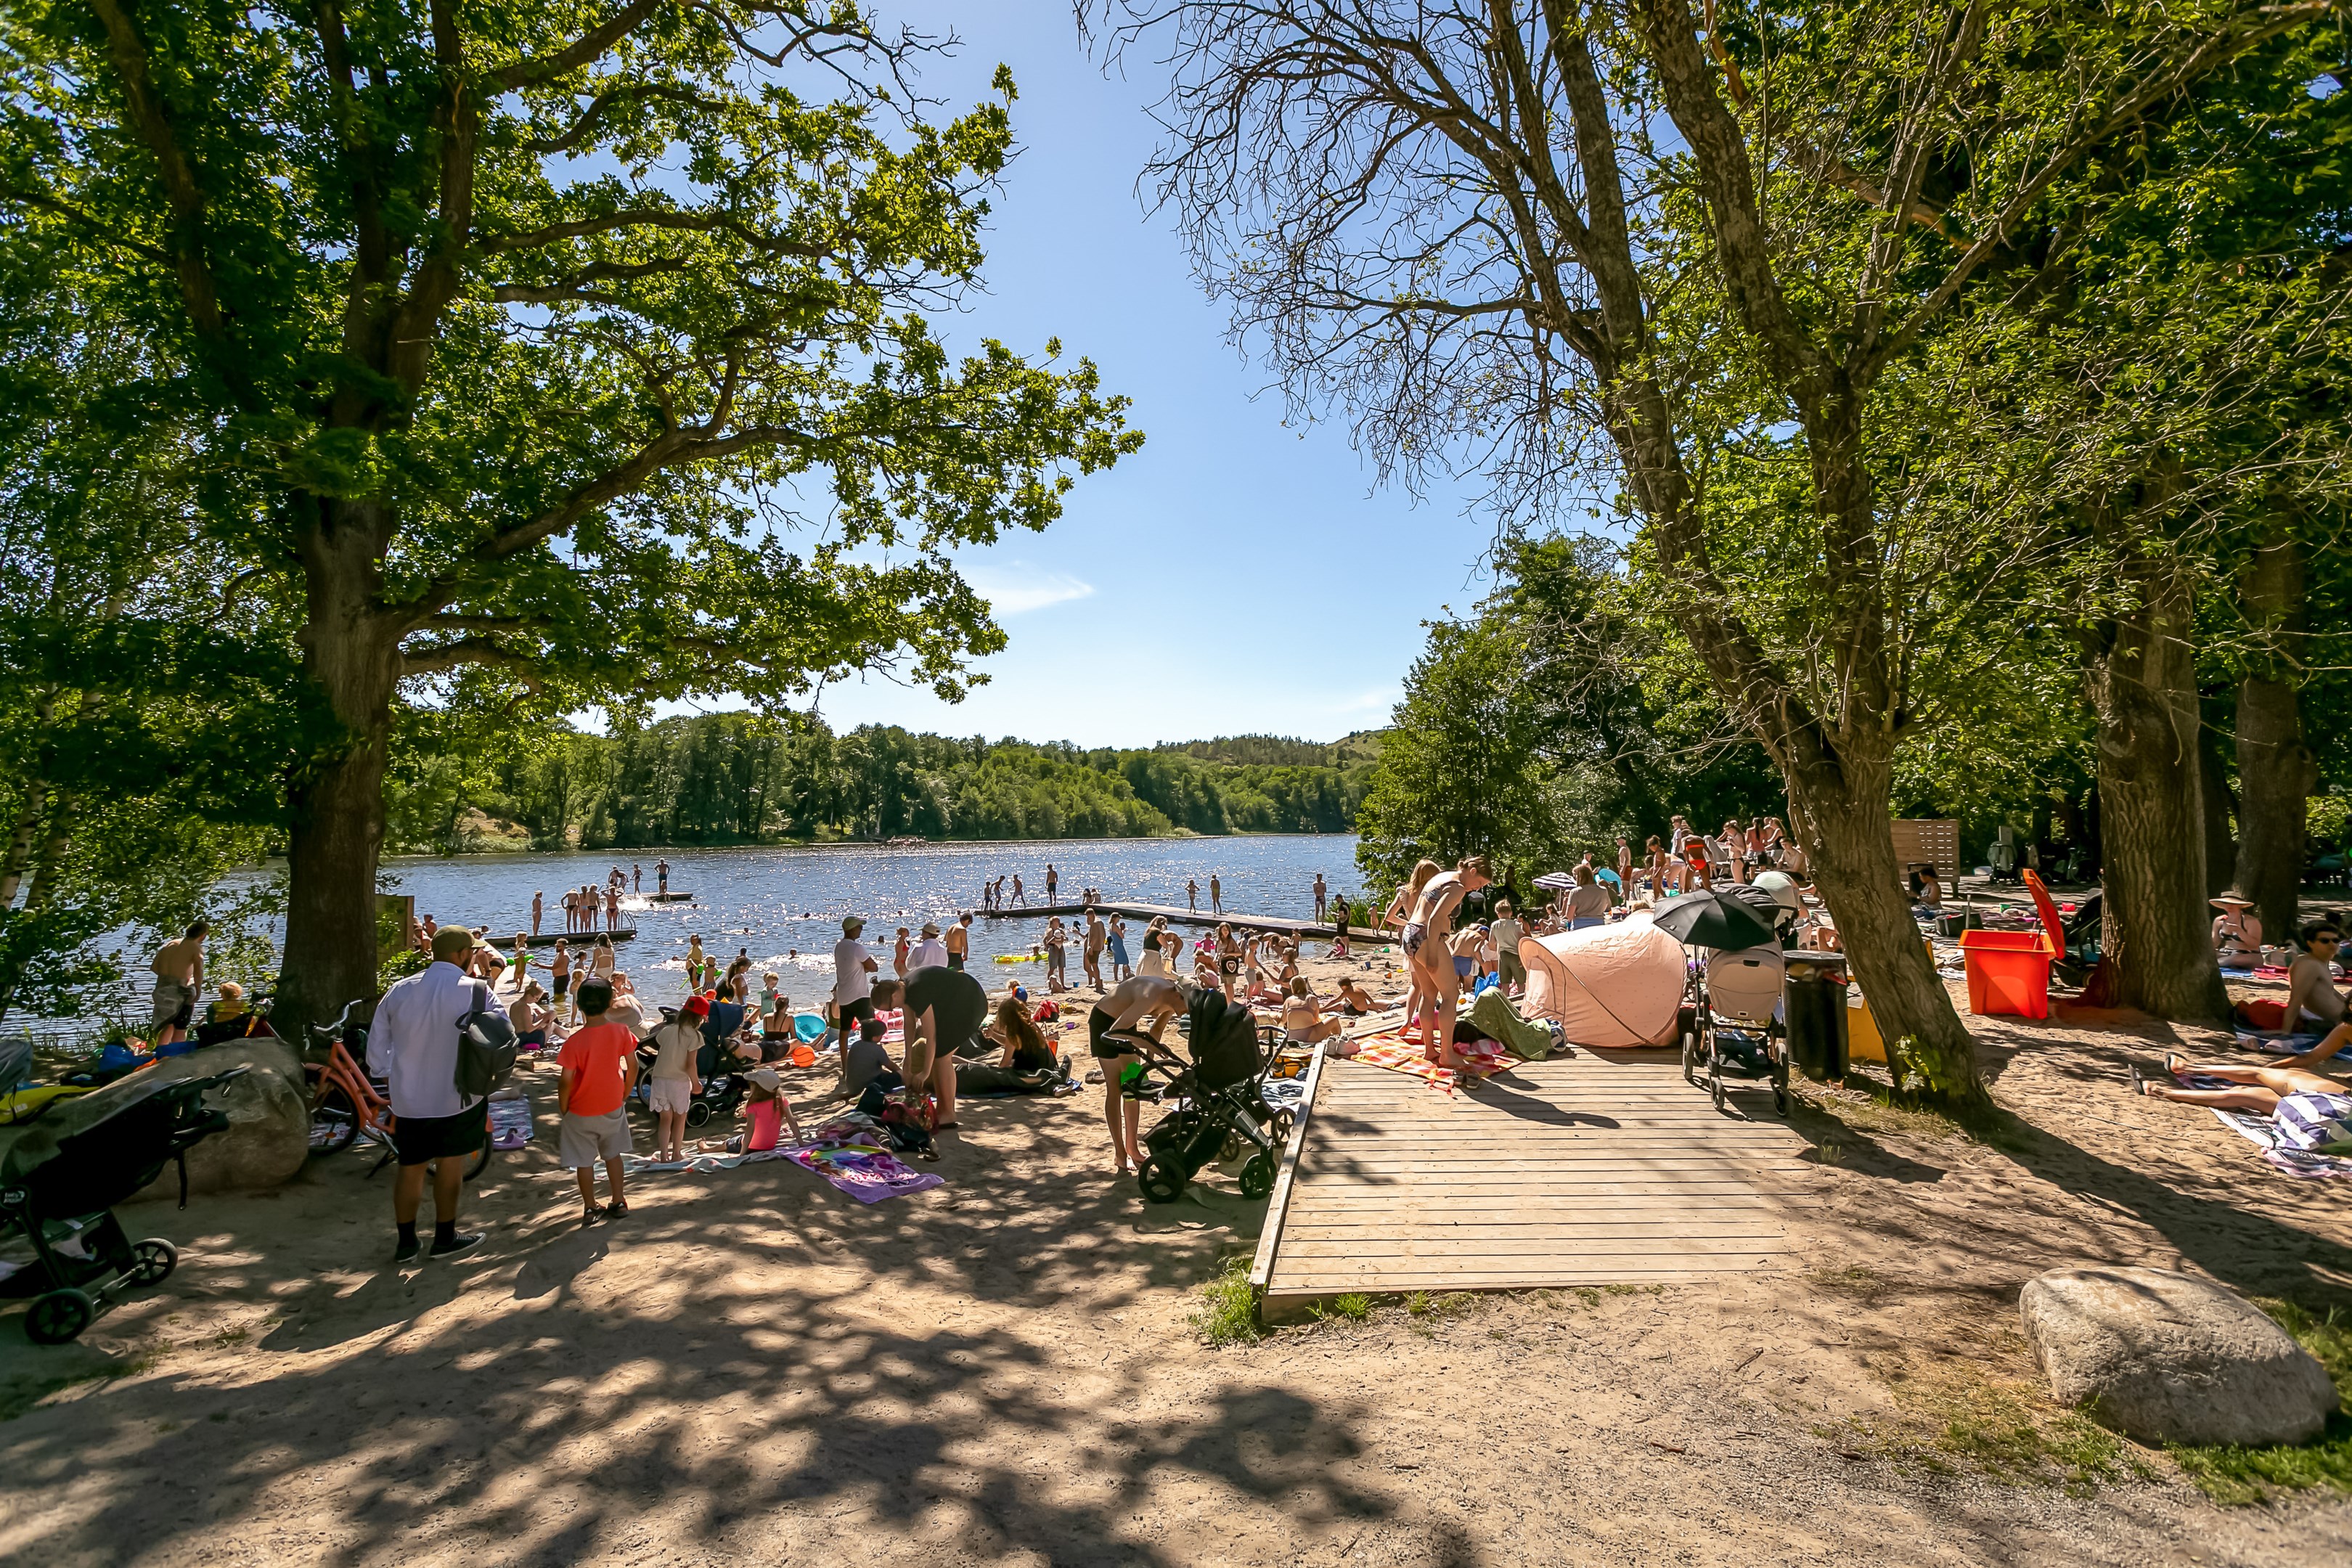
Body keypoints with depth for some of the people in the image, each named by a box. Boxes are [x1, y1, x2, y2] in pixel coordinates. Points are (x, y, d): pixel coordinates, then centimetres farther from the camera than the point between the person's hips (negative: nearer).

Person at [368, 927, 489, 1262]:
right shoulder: (474, 992, -15)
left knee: (411, 1168, 16)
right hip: (456, 1098, -4)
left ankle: (405, 1243, 25)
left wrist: (394, 1089, 16)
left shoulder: (399, 991, 1)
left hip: (408, 1100, 4)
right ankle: (445, 1239, 22)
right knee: (450, 1165, 11)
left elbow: (376, 1054, 6)